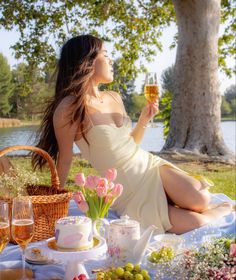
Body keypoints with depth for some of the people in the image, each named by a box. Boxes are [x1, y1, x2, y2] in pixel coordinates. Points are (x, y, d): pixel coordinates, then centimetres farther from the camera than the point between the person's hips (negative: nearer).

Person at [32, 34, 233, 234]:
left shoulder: (115, 98, 6)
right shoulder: (70, 107, -15)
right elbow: (65, 158, -9)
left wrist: (144, 120, 3)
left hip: (152, 167, 6)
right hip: (130, 196, -5)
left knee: (201, 200, -20)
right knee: (194, 223, -18)